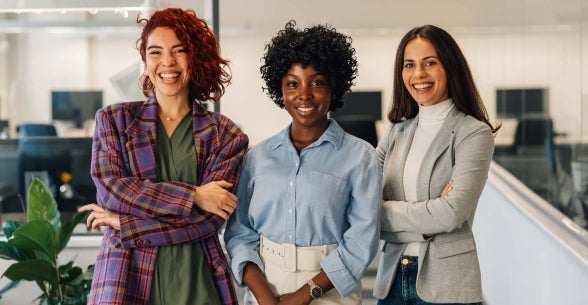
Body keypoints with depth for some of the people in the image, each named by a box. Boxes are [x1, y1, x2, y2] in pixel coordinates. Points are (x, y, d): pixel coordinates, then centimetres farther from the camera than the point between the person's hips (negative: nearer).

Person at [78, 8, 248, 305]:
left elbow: (210, 217, -7)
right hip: (128, 278, 0)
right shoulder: (114, 119, 5)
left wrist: (125, 224, -11)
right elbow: (110, 189, -8)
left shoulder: (226, 135, 2)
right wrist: (193, 196, -14)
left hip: (197, 281, 0)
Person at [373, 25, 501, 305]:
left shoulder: (474, 133, -7)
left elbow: (452, 213, -19)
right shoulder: (397, 132, 8)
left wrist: (383, 210, -9)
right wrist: (425, 222, -15)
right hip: (392, 277, 5)